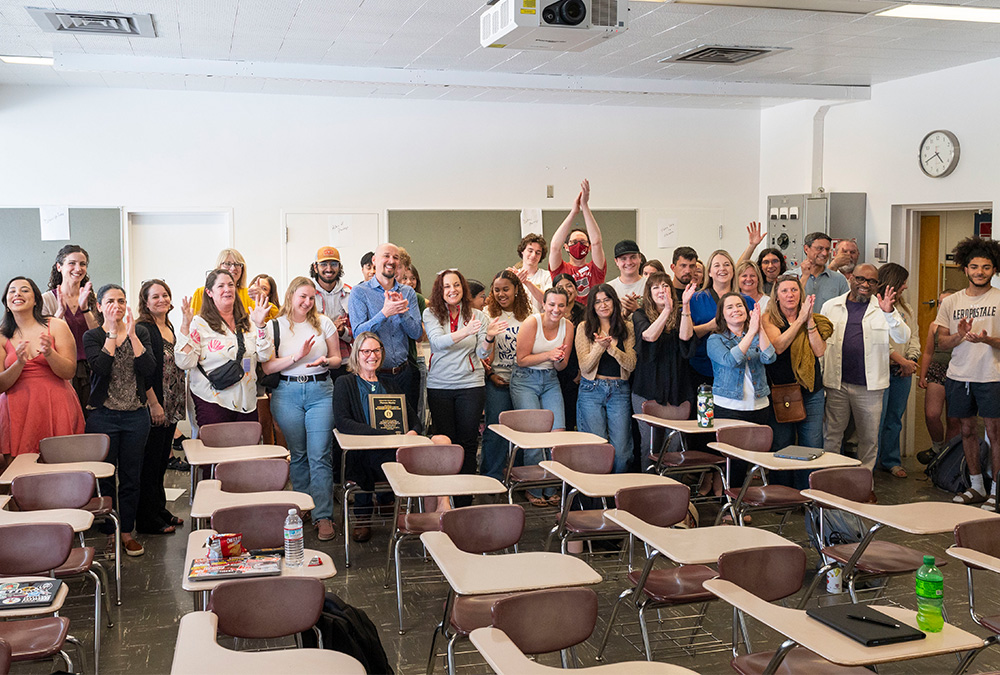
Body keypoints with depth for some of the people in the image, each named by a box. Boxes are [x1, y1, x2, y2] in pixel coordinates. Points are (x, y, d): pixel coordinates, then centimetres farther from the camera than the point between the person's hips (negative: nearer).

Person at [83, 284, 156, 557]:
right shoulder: (92, 336, 1)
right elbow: (101, 367, -17)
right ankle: (109, 534, 16)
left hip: (136, 415, 2)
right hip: (103, 415, -1)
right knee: (105, 476, 4)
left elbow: (149, 369, -10)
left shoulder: (140, 332, 5)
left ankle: (127, 532, 19)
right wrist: (112, 333, -12)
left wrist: (131, 334, -14)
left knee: (131, 476, 8)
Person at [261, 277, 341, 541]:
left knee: (320, 456, -7)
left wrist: (324, 361, -11)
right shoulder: (274, 327, 4)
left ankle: (323, 516, -4)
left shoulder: (324, 322, 8)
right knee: (297, 455, 7)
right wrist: (297, 356, -15)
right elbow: (267, 367, -3)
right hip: (287, 393, 0)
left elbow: (337, 359, 12)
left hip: (321, 392, 0)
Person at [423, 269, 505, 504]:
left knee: (468, 442, 1)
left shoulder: (477, 315, 4)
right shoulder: (431, 314, 0)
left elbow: (483, 353, 1)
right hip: (439, 386, -1)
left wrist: (489, 337, -20)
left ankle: (465, 499, 9)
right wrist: (465, 332, -33)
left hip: (471, 385, 1)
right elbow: (438, 341, -17)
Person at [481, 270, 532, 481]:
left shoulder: (527, 314, 7)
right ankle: (491, 477, 7)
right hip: (497, 380, -2)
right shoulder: (488, 314, 2)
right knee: (495, 428, -3)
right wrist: (490, 374, -6)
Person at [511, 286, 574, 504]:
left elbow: (562, 366, 5)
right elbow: (522, 359, -12)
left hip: (551, 380, 4)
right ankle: (534, 490, 7)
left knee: (558, 433, -6)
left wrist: (559, 359, -18)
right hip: (525, 380, -4)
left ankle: (552, 489, 9)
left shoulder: (567, 326, -1)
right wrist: (548, 355, -24)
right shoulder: (531, 322, -15)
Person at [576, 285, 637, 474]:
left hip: (620, 391, 1)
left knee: (621, 451, -2)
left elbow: (631, 364, -1)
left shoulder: (627, 328, 7)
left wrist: (612, 348, -16)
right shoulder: (584, 328, 3)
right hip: (591, 390, -1)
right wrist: (599, 347, -20)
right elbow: (585, 367, -4)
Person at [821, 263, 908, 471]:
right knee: (832, 435, 7)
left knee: (869, 438, 9)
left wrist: (890, 313, -27)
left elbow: (903, 337, -9)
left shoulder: (883, 308, 3)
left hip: (869, 386, 0)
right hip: (836, 384, 1)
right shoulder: (830, 306, 7)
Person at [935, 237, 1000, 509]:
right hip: (959, 375, 4)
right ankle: (976, 487, 25)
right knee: (967, 430, 12)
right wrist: (958, 336, -13)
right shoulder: (950, 302, 8)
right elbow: (941, 342, 7)